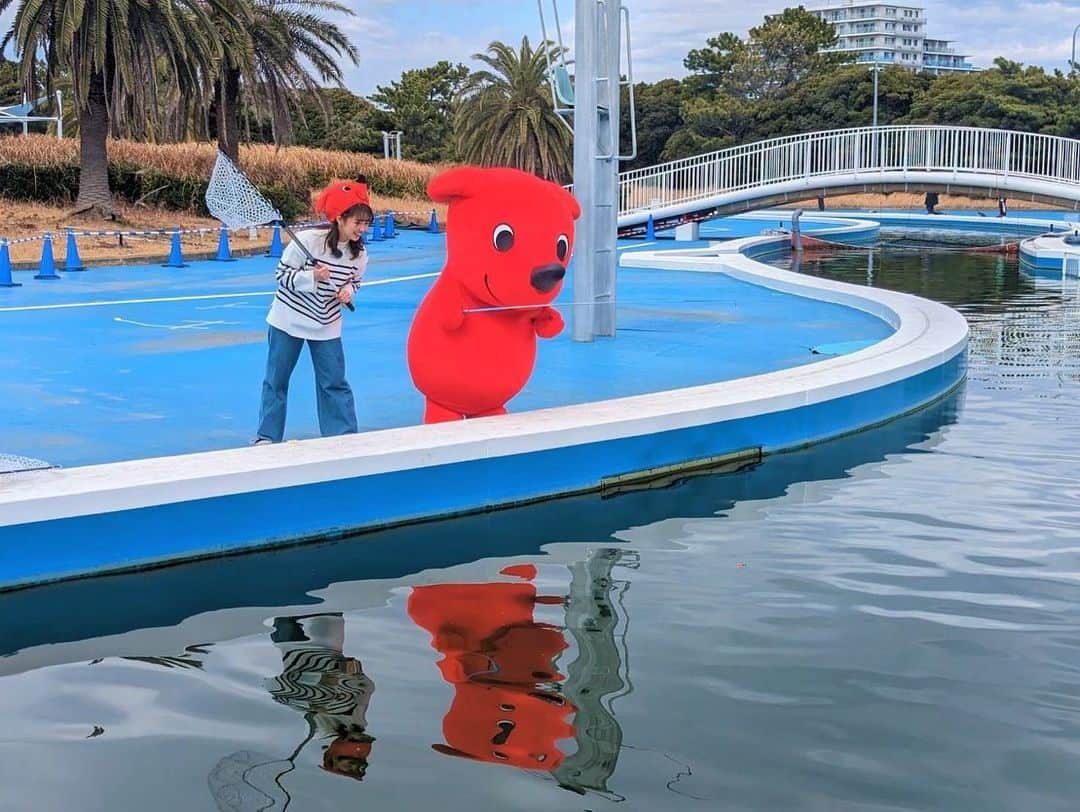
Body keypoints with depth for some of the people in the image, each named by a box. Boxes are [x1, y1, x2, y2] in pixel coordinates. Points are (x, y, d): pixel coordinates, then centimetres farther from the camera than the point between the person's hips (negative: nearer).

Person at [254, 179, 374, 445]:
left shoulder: (359, 253, -10)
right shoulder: (308, 240, -23)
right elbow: (282, 274, -16)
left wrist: (348, 290, -13)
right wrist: (312, 277, -30)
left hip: (327, 325, 3)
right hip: (288, 320, -3)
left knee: (334, 382, 3)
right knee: (276, 380, 8)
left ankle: (344, 436, 13)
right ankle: (268, 436, 21)